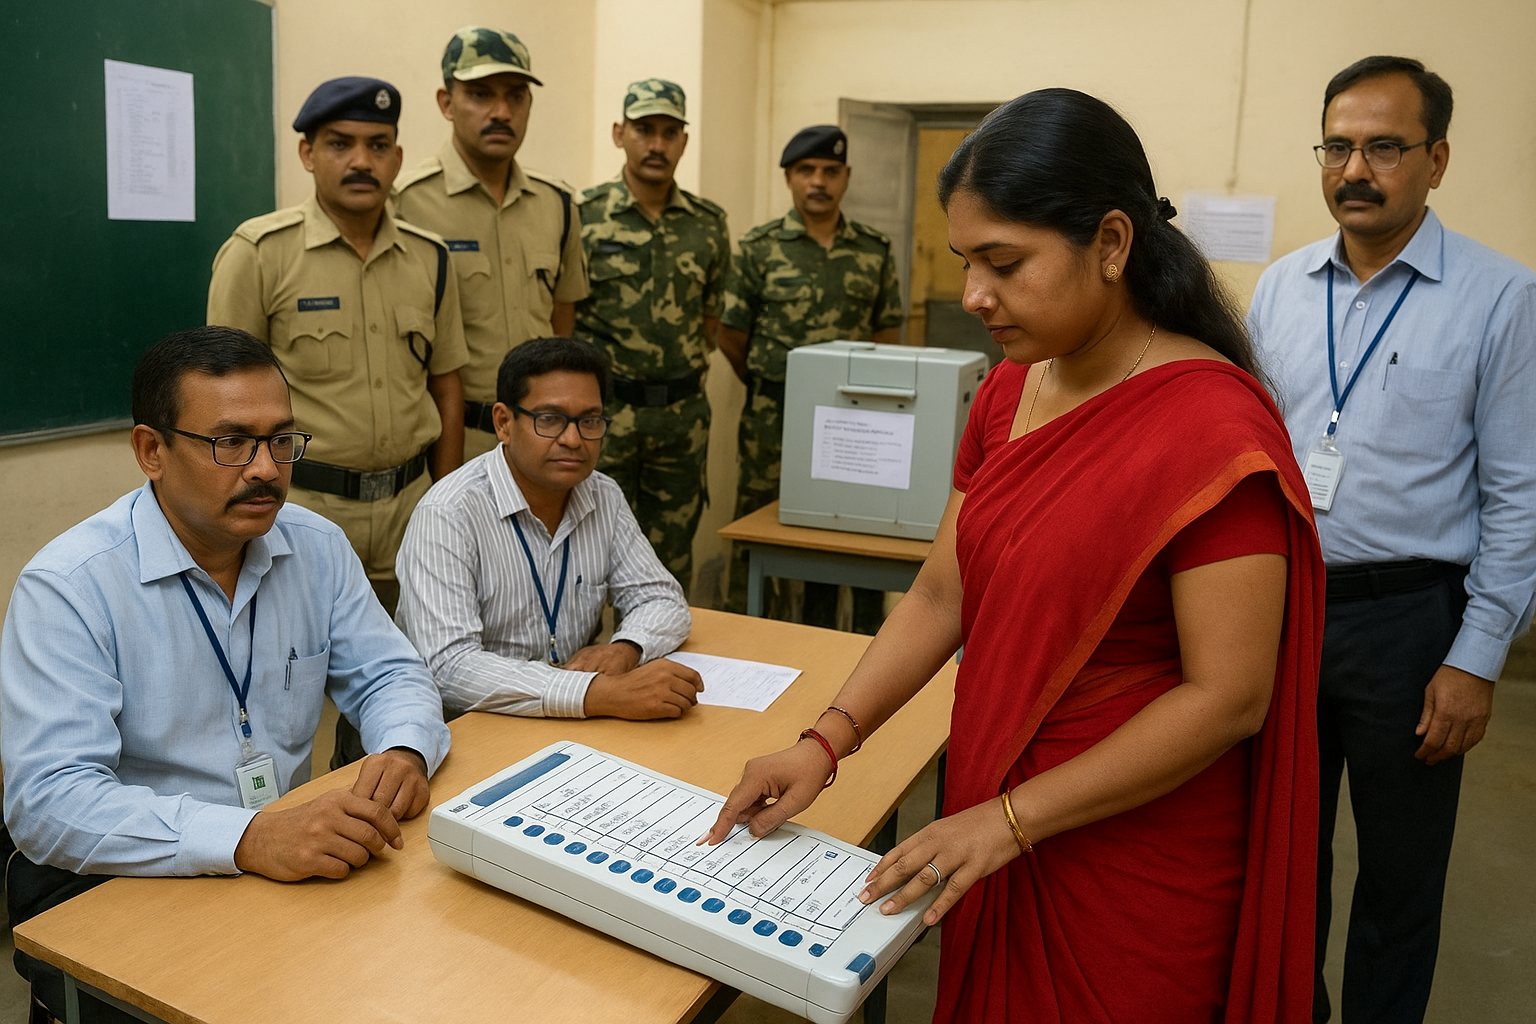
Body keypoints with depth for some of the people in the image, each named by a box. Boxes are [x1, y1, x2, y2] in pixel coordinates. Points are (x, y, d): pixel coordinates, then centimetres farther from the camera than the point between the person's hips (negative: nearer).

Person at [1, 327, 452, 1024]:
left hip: (290, 861, 5)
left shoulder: (317, 547, 2)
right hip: (113, 888, -4)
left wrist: (404, 752, -16)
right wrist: (247, 838, -36)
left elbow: (388, 674, 8)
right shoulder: (67, 587, -14)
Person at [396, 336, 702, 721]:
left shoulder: (605, 498, 4)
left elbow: (663, 600, 8)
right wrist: (601, 693, -34)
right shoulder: (447, 516, -17)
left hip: (573, 732, 6)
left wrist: (625, 650, -15)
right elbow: (448, 669, -26)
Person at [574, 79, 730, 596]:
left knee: (671, 558, 12)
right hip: (600, 408, -3)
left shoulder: (709, 224, 6)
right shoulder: (582, 215, -5)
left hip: (684, 413, 4)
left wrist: (688, 369, 9)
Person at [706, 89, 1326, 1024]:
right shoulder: (1009, 394, 2)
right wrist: (826, 743, -7)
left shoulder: (1212, 428, -22)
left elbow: (1227, 697, -22)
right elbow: (942, 593, 3)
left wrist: (1013, 819, -21)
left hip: (1134, 865, -6)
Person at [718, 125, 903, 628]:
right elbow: (732, 339, 4)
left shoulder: (875, 251, 7)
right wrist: (773, 388, 9)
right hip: (773, 418, -2)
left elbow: (887, 338, 11)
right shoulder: (758, 248, 0)